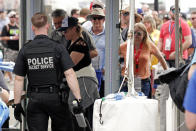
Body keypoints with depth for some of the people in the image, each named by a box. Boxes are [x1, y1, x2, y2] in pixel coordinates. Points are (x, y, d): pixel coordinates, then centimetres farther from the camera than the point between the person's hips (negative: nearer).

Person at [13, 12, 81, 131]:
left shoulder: (25, 50, 0)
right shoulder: (58, 48, -5)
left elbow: (19, 79, 0)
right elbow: (69, 74, -13)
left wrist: (17, 104, 7)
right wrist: (78, 98, -11)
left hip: (34, 99, 1)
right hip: (55, 97, -1)